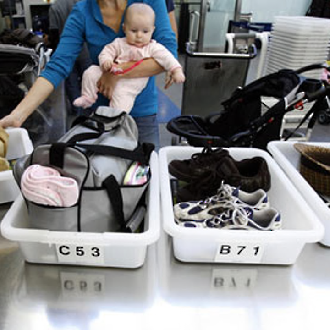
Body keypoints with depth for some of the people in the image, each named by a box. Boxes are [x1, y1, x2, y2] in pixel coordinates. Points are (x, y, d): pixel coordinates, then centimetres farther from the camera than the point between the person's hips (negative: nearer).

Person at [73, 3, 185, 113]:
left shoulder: (153, 47, 0)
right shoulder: (119, 43, 6)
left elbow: (166, 57, -7)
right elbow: (107, 51, 7)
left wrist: (177, 70, -23)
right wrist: (105, 61, -17)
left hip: (129, 86, -3)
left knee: (122, 98, -28)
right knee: (91, 72, -5)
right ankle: (88, 98, 10)